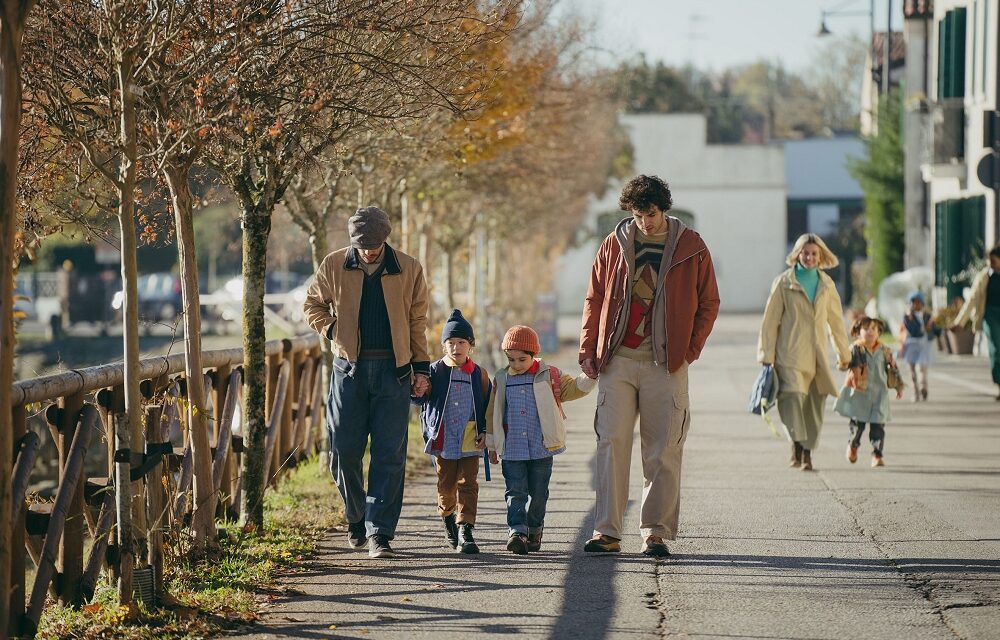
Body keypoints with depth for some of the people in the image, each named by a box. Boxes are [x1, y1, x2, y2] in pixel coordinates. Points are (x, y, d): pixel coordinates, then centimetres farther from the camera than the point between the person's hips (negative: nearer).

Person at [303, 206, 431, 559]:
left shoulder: (408, 270, 1)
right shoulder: (334, 266, 1)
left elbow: (417, 321, 8)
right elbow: (312, 305, 15)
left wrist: (421, 368, 5)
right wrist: (332, 330, -1)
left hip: (393, 371, -1)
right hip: (349, 368, 1)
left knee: (389, 454, -5)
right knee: (344, 450, 2)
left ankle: (379, 533, -4)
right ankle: (356, 519, 24)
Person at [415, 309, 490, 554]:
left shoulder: (478, 374, 4)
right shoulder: (435, 371, 1)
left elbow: (488, 406, 10)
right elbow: (421, 398, -6)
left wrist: (484, 431, 0)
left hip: (470, 441, 0)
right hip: (443, 439, 0)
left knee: (468, 484, -5)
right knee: (446, 485, 10)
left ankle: (465, 531, -8)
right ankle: (448, 518, 35)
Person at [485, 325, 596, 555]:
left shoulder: (548, 376, 2)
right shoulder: (501, 380, 5)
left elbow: (574, 388, 6)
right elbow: (493, 414, 12)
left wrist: (590, 376, -13)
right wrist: (492, 445, 14)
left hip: (541, 448, 0)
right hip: (511, 449, 0)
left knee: (538, 493, 6)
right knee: (516, 492, -8)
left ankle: (534, 530, 22)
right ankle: (517, 531, -15)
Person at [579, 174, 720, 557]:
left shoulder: (691, 248, 3)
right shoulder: (615, 244, 7)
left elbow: (709, 304, 8)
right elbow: (594, 299, 12)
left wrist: (691, 349, -1)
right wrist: (589, 350, 6)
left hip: (666, 364, -1)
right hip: (617, 360, 1)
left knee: (662, 451, 0)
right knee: (611, 443, -4)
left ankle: (656, 531, 7)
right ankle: (607, 531, -3)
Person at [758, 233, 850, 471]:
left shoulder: (827, 284, 13)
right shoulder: (784, 283, 1)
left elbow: (836, 320, 22)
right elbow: (770, 321, 1)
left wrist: (843, 353, 25)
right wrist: (767, 356, -3)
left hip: (816, 356, 4)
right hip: (790, 353, -4)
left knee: (814, 405, 2)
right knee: (792, 394, -22)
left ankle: (807, 454, 10)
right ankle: (797, 445, -16)